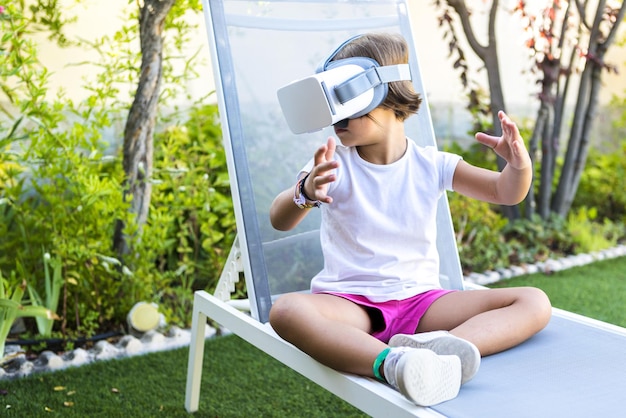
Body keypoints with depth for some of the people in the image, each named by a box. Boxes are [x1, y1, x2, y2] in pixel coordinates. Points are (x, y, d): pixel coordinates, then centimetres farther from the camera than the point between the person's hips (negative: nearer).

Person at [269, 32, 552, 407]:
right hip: (351, 302, -2)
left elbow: (506, 193, 4)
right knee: (287, 311, -34)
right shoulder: (333, 165, -2)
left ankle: (434, 348, -41)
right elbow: (279, 221, -15)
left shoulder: (430, 165, 2)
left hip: (420, 299, 2)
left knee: (535, 303, -15)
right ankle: (390, 362, -52)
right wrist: (306, 193, -39)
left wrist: (519, 164, -20)